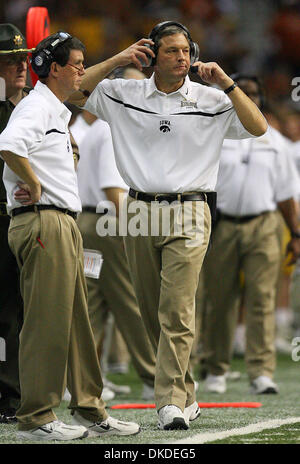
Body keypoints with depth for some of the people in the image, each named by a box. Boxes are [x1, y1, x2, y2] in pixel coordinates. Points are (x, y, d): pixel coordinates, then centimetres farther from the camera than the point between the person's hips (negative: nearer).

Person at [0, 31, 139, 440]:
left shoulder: (58, 112, 23)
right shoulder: (36, 105, -10)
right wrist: (34, 186, -19)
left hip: (64, 224, 11)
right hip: (42, 222, -11)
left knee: (76, 321, 12)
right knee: (46, 322, -9)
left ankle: (89, 410, 16)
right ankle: (36, 418, -7)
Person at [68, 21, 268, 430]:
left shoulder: (212, 100, 2)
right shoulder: (125, 95, 7)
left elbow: (258, 128, -4)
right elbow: (73, 92, 6)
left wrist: (226, 83, -11)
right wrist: (117, 61, -2)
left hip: (188, 215, -3)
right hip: (141, 212, 3)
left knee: (177, 311, -12)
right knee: (152, 313, 7)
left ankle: (171, 401, -13)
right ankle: (185, 394, 18)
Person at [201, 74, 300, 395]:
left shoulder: (273, 140, 15)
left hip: (263, 227, 1)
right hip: (221, 225, -1)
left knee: (262, 299, -9)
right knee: (219, 301, 3)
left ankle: (262, 372, -13)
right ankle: (216, 370, 16)